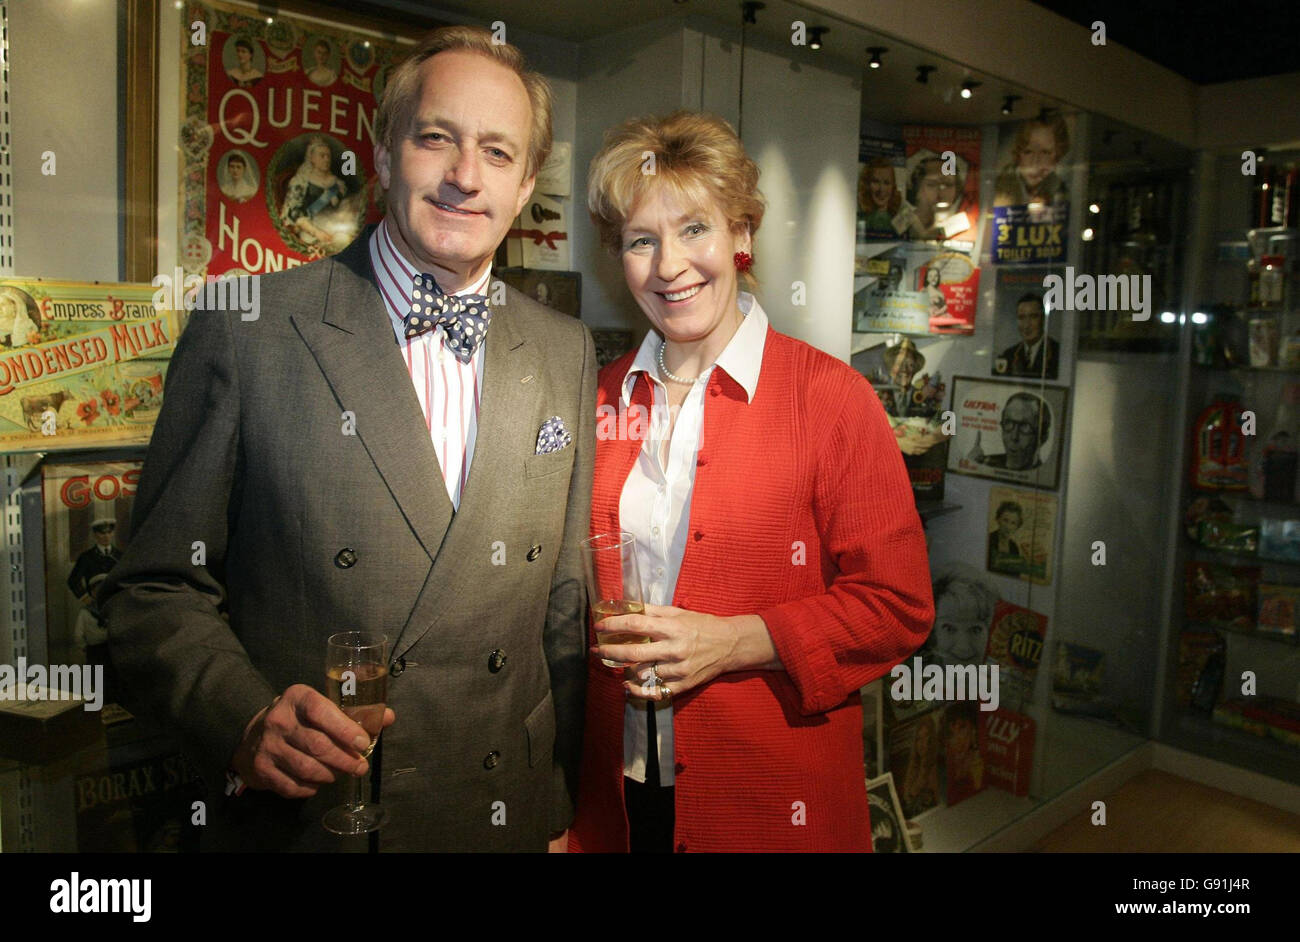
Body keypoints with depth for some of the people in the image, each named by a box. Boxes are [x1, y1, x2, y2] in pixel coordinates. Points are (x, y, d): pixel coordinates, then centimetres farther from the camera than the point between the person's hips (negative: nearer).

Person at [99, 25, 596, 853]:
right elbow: (158, 588, -4)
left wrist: (562, 811, 6)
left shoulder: (568, 355, 1)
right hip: (301, 823, -2)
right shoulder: (248, 329, -9)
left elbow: (566, 601, 5)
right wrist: (245, 720, -21)